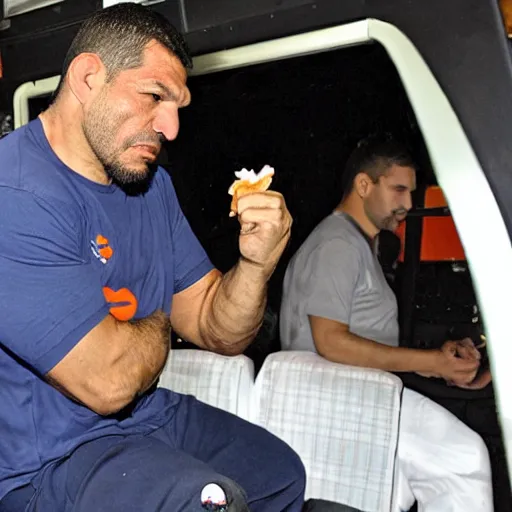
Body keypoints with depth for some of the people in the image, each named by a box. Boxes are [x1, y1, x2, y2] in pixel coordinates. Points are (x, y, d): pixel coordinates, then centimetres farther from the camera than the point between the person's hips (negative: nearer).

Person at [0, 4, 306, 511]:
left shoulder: (151, 184, 3)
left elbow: (220, 333, 2)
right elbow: (109, 380, -28)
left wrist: (256, 263, -18)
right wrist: (158, 324, -7)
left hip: (149, 416, 8)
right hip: (46, 458, -8)